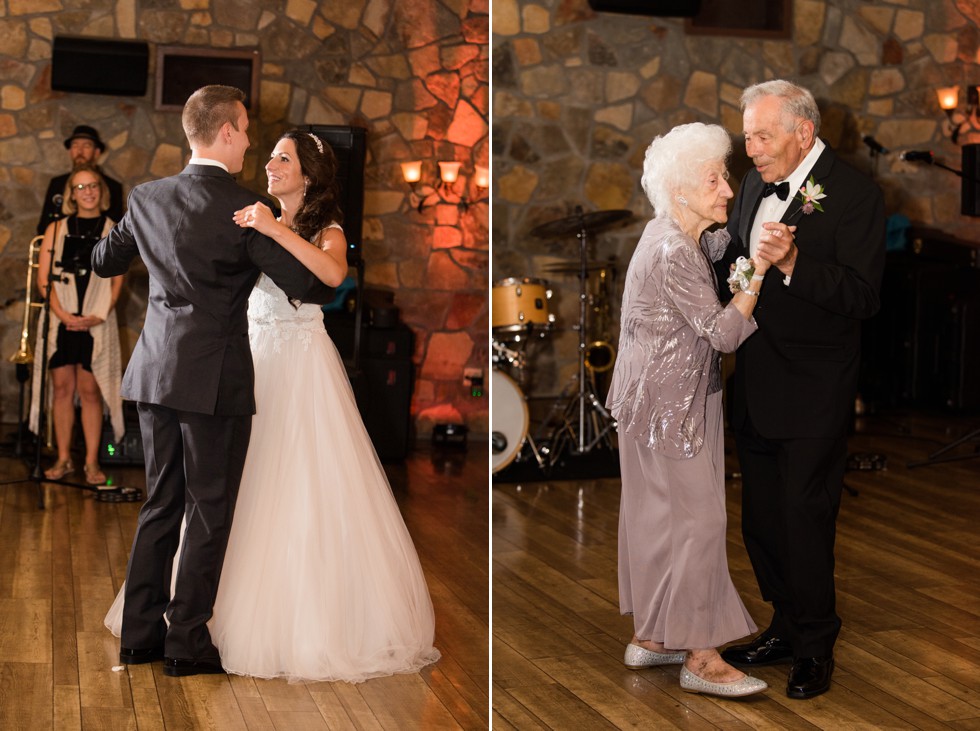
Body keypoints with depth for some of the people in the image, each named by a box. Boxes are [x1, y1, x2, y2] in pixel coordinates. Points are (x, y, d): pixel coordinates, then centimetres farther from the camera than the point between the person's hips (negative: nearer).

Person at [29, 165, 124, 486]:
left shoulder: (113, 231, 6)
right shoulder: (57, 229, 8)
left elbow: (117, 281, 3)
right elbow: (44, 279, 2)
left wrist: (99, 316, -11)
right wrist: (63, 314, -11)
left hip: (96, 322, -1)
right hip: (60, 319, 1)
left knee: (90, 390, -2)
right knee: (62, 388, 2)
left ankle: (92, 462, 3)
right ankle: (63, 459, 9)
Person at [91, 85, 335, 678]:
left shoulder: (148, 198, 4)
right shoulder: (244, 208, -13)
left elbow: (104, 262, 20)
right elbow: (308, 286, -11)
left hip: (155, 373, 6)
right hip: (215, 380, -6)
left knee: (160, 505, 15)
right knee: (209, 512, 5)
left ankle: (140, 634, 21)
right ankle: (188, 643, 10)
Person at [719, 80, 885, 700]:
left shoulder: (855, 193, -13)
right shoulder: (758, 184, 9)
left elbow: (863, 296, -21)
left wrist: (792, 263, -31)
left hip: (813, 393, -7)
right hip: (756, 384, 7)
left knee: (805, 520, 1)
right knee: (760, 520, 14)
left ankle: (816, 647, 19)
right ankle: (787, 627, 32)